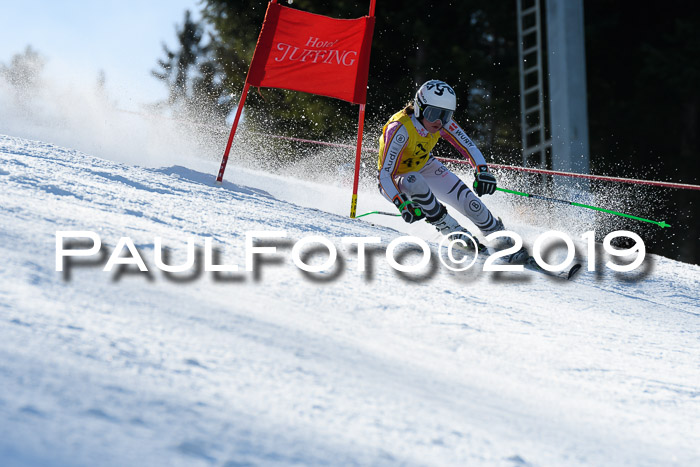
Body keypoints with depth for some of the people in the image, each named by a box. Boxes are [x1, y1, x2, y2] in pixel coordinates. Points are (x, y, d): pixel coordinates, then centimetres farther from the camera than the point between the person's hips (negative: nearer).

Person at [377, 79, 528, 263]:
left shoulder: (443, 123, -20)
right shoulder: (400, 129, -37)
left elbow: (469, 147, -11)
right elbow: (385, 175, -37)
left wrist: (482, 171, -30)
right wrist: (402, 204, -52)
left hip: (424, 166, 5)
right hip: (395, 179, -5)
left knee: (470, 202, -11)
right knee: (415, 182, -38)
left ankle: (500, 238, 10)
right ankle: (452, 230, -23)